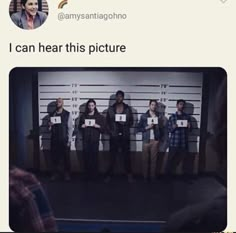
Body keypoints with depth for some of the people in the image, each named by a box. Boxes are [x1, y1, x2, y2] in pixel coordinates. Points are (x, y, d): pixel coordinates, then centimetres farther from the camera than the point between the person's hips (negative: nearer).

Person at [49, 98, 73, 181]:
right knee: (55, 157, 8)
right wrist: (49, 125, -10)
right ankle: (55, 173, 22)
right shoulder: (52, 115, 7)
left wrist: (69, 140, -9)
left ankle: (67, 174, 18)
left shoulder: (67, 114, -3)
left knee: (66, 158, 5)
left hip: (64, 140, -3)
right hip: (54, 140, 3)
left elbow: (70, 128, -4)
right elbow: (50, 129, 13)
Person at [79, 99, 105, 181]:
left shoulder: (99, 116, 7)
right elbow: (79, 126, 18)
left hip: (95, 140, -1)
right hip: (85, 140, 2)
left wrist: (98, 126, -15)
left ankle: (94, 174, 5)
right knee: (86, 157, -3)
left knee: (94, 157, -6)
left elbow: (103, 129, 4)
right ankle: (87, 174, 7)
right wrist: (82, 126, -4)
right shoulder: (83, 116, 13)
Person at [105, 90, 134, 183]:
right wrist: (110, 132, -6)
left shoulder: (128, 108, 5)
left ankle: (129, 175, 14)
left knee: (126, 156, 3)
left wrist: (125, 123, -13)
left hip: (125, 136, 0)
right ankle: (109, 174, 13)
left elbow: (131, 121, 6)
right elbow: (107, 122, 5)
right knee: (112, 156, 3)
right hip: (114, 136, 0)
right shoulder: (111, 109, 5)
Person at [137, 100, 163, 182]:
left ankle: (153, 176, 10)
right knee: (145, 159, 1)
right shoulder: (143, 116, 3)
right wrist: (147, 127, -11)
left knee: (154, 159, 2)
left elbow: (161, 128, 13)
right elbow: (138, 128, 1)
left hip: (155, 140, 1)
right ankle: (145, 176, 9)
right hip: (146, 140, -1)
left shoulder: (159, 117, 8)